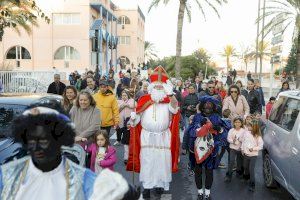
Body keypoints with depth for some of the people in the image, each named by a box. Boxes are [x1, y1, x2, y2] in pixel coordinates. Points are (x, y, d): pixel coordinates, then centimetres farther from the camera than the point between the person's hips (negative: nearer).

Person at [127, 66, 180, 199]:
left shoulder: (168, 102, -2)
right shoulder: (144, 101, 1)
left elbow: (174, 109, -25)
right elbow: (135, 120, 5)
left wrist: (170, 94, -38)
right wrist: (133, 118, -18)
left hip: (163, 137, 0)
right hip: (147, 137, 1)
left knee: (162, 160, 7)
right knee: (147, 160, 6)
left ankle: (160, 184, 23)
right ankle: (146, 186, 15)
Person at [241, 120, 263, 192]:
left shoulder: (258, 136, -15)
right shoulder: (246, 133, -3)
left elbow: (260, 146, -11)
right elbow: (243, 141, 8)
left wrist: (253, 148, -22)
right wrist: (242, 149, 8)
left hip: (253, 155, -5)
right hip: (246, 154, 5)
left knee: (251, 169, -9)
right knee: (245, 167, 21)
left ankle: (252, 185, -1)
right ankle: (246, 176, 48)